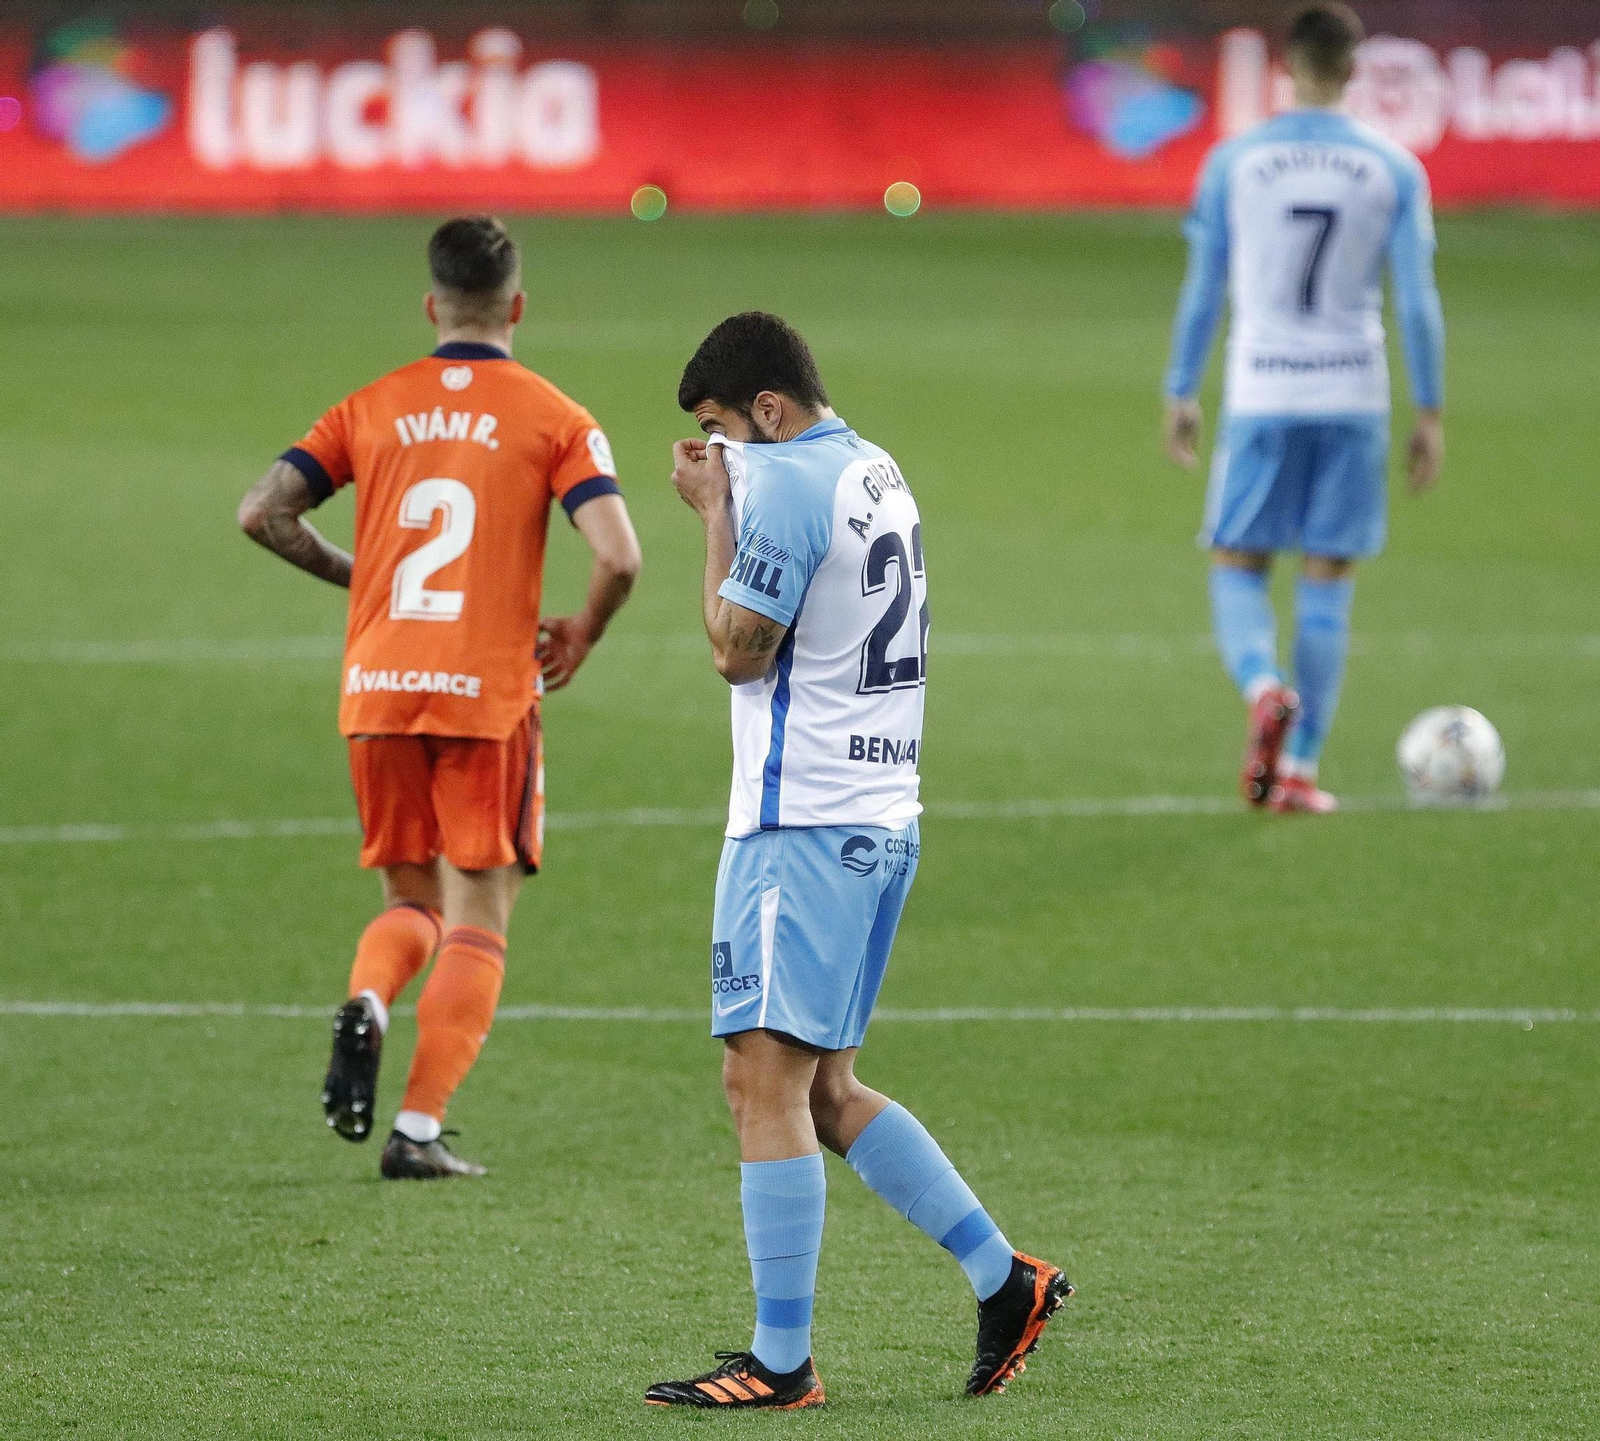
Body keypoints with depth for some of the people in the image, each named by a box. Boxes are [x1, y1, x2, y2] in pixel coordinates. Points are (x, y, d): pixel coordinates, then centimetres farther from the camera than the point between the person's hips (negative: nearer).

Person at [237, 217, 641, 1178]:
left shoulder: (372, 407, 8)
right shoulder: (553, 418, 0)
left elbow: (263, 513, 2)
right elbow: (619, 558, -12)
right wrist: (580, 634, 7)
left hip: (378, 691, 3)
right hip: (488, 692, -3)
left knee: (410, 900, 19)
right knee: (478, 920, 5)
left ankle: (366, 1004, -13)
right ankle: (420, 1128, -5)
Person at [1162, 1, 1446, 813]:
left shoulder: (1233, 162, -1)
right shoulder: (1394, 170, 0)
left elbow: (1201, 290, 2)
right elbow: (1417, 301, 0)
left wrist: (1181, 395, 11)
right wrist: (1430, 415, 6)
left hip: (1260, 396, -1)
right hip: (1354, 398, 1)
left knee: (1238, 567, 8)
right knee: (1328, 580, 7)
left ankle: (1264, 690, -22)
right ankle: (1299, 768, 5)